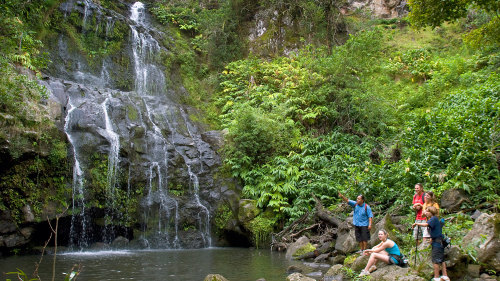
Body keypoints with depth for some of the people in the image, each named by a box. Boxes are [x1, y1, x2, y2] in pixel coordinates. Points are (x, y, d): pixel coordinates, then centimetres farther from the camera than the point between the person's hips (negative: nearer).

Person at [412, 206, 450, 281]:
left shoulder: (434, 218, -13)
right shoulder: (435, 219, 16)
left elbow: (426, 224, -28)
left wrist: (416, 223, -18)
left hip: (437, 242, -10)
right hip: (440, 242, 10)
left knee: (435, 260, -5)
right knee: (441, 259, 14)